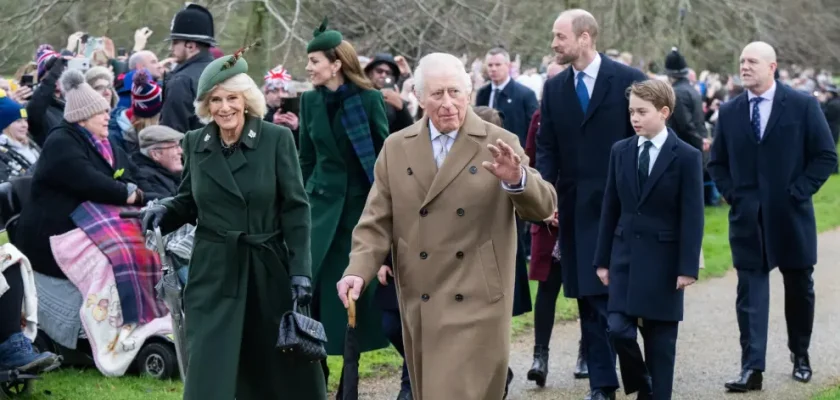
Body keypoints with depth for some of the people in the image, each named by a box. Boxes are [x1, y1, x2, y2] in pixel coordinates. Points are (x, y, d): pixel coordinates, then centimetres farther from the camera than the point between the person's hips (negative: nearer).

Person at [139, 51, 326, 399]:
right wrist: (163, 212, -10)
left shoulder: (277, 139, -6)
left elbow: (296, 209, -6)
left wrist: (300, 270, -11)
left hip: (268, 267, -1)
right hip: (213, 271, 1)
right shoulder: (195, 143, 2)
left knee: (287, 369, 11)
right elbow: (188, 203, 13)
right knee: (210, 367, -2)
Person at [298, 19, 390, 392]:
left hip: (362, 201, -2)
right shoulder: (310, 100, 3)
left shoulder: (369, 99, -7)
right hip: (323, 200, 2)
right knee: (312, 283, -7)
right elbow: (306, 158, 11)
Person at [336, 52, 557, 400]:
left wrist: (517, 179, -27)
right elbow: (376, 221, 6)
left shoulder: (499, 145, -1)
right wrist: (358, 271, -11)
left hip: (476, 303, -3)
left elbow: (543, 207, -6)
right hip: (420, 303, 3)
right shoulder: (396, 148, 6)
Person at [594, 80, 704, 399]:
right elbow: (610, 209, 9)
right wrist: (603, 259, 6)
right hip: (625, 254, 3)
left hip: (663, 260, -3)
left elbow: (692, 217, -8)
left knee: (660, 340, 4)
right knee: (618, 329, -6)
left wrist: (688, 267, -12)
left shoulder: (686, 157, -6)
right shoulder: (621, 151, 6)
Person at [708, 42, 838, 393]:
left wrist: (798, 192, -10)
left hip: (791, 217, -1)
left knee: (799, 288, 12)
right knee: (750, 293, -3)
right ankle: (751, 368, -5)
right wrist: (733, 195, -1)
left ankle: (800, 355, 31)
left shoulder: (803, 106, -4)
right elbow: (717, 163, 14)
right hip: (747, 218, 2)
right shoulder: (729, 112, 5)